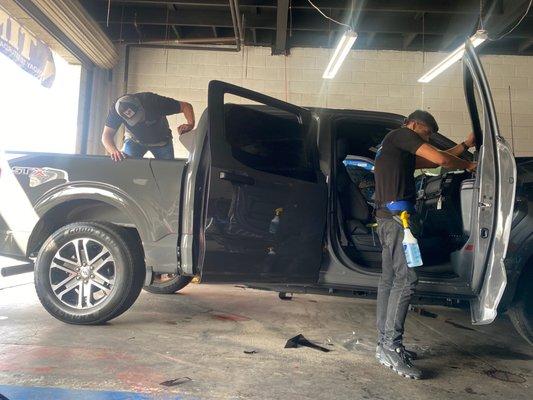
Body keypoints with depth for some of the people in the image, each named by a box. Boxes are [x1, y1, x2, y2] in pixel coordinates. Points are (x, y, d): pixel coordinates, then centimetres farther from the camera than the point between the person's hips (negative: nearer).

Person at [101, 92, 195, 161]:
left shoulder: (153, 101, -35)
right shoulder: (116, 110, -29)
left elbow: (186, 106, -31)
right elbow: (107, 135, -29)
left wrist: (190, 125, -51)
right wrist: (114, 151, -51)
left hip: (161, 141, 0)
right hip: (134, 141, 1)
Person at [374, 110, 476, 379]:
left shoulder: (395, 149, 31)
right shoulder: (402, 134, 3)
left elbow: (432, 161, 30)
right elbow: (441, 159, -4)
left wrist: (465, 145, 33)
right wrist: (468, 165, 13)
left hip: (387, 217, 10)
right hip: (398, 215, -10)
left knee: (389, 280, 7)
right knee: (405, 278, -13)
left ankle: (385, 346, 11)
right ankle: (391, 346, -13)